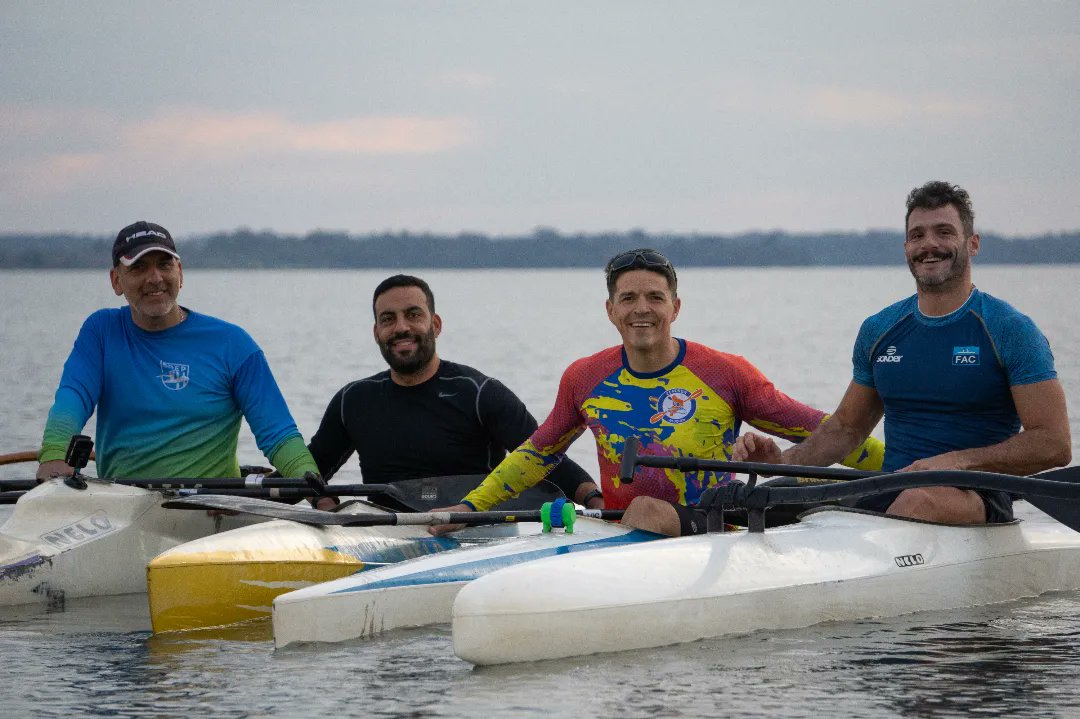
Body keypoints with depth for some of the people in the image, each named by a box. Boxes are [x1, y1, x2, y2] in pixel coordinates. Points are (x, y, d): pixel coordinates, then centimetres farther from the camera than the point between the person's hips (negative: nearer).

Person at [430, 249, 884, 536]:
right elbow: (540, 452, 27)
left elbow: (819, 431, 4)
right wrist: (470, 506, 22)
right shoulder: (585, 379, 11)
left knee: (649, 511, -35)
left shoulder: (725, 374, 1)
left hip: (714, 535, -4)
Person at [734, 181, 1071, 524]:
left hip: (977, 499, -5)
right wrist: (785, 460, 6)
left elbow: (1054, 444, -7)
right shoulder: (879, 330, 16)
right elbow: (848, 426, 26)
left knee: (922, 498, -40)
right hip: (888, 495, 5)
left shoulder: (1010, 330, -1)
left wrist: (959, 462, -19)